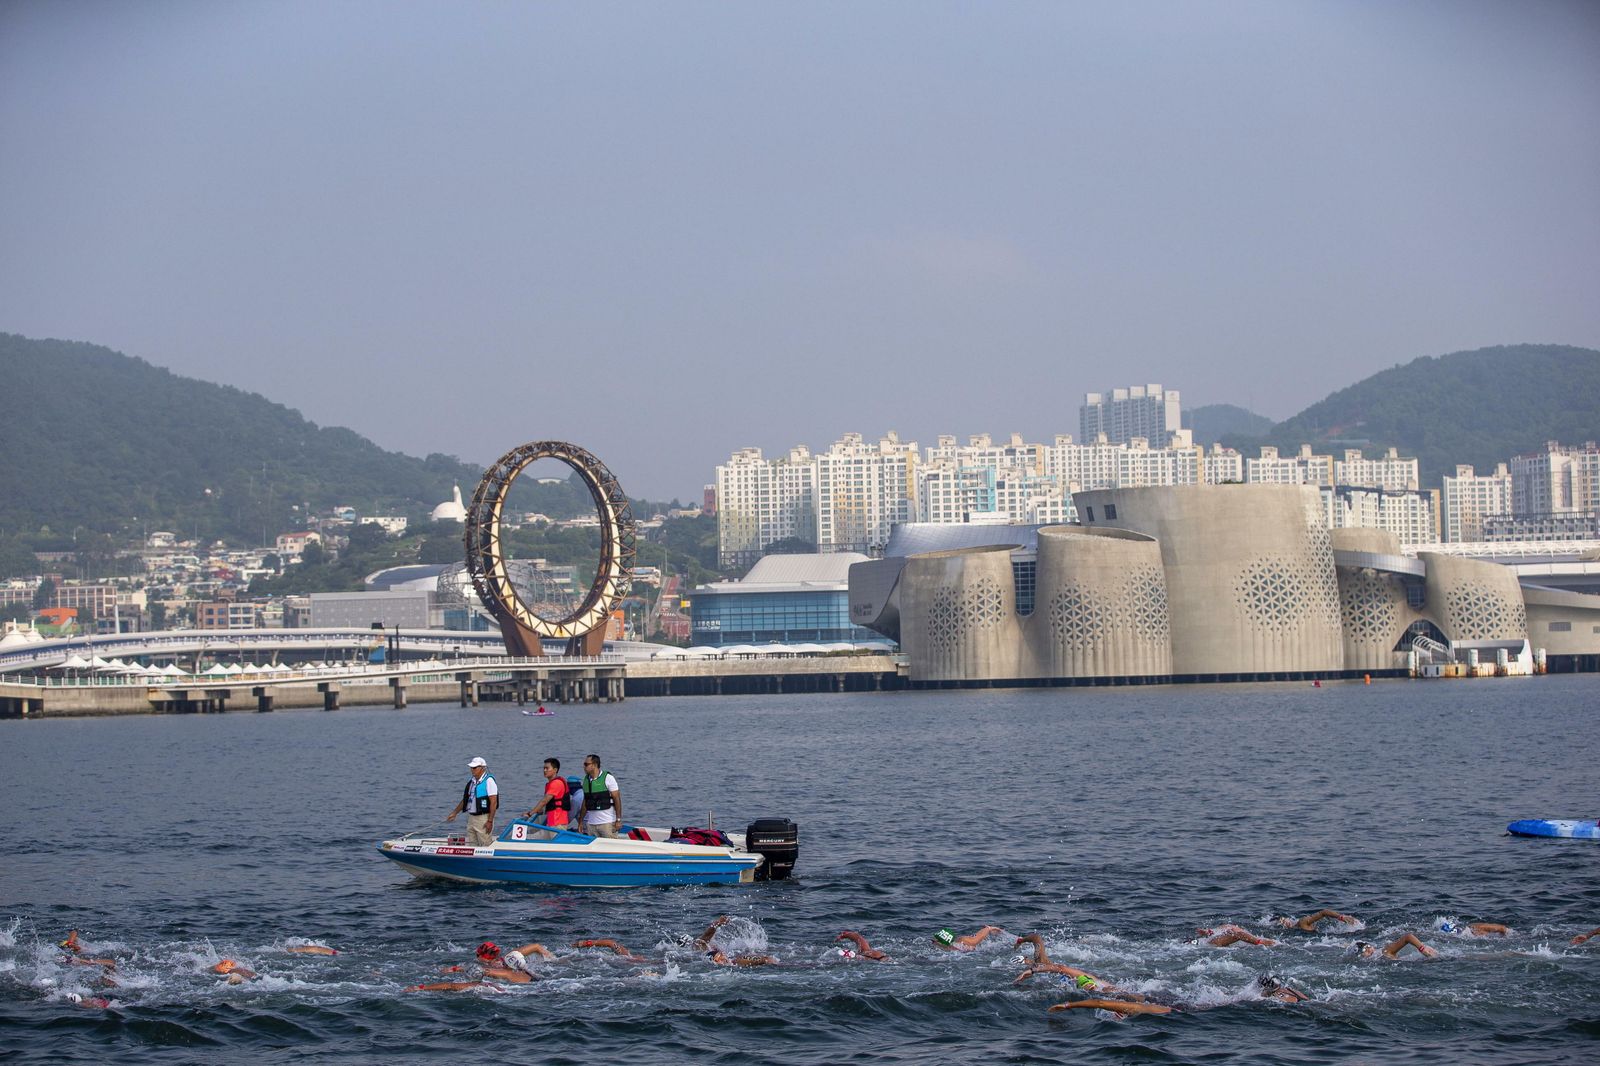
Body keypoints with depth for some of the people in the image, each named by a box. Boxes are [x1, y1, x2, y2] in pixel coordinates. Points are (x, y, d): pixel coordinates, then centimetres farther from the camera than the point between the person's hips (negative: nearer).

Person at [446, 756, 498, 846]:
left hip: (483, 818, -8)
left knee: (486, 846, -8)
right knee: (471, 846, 9)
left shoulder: (488, 781, -11)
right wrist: (454, 813, 20)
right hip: (471, 818, 8)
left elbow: (493, 802, -15)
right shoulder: (471, 781, 13)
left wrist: (490, 821, -19)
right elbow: (465, 800, 22)